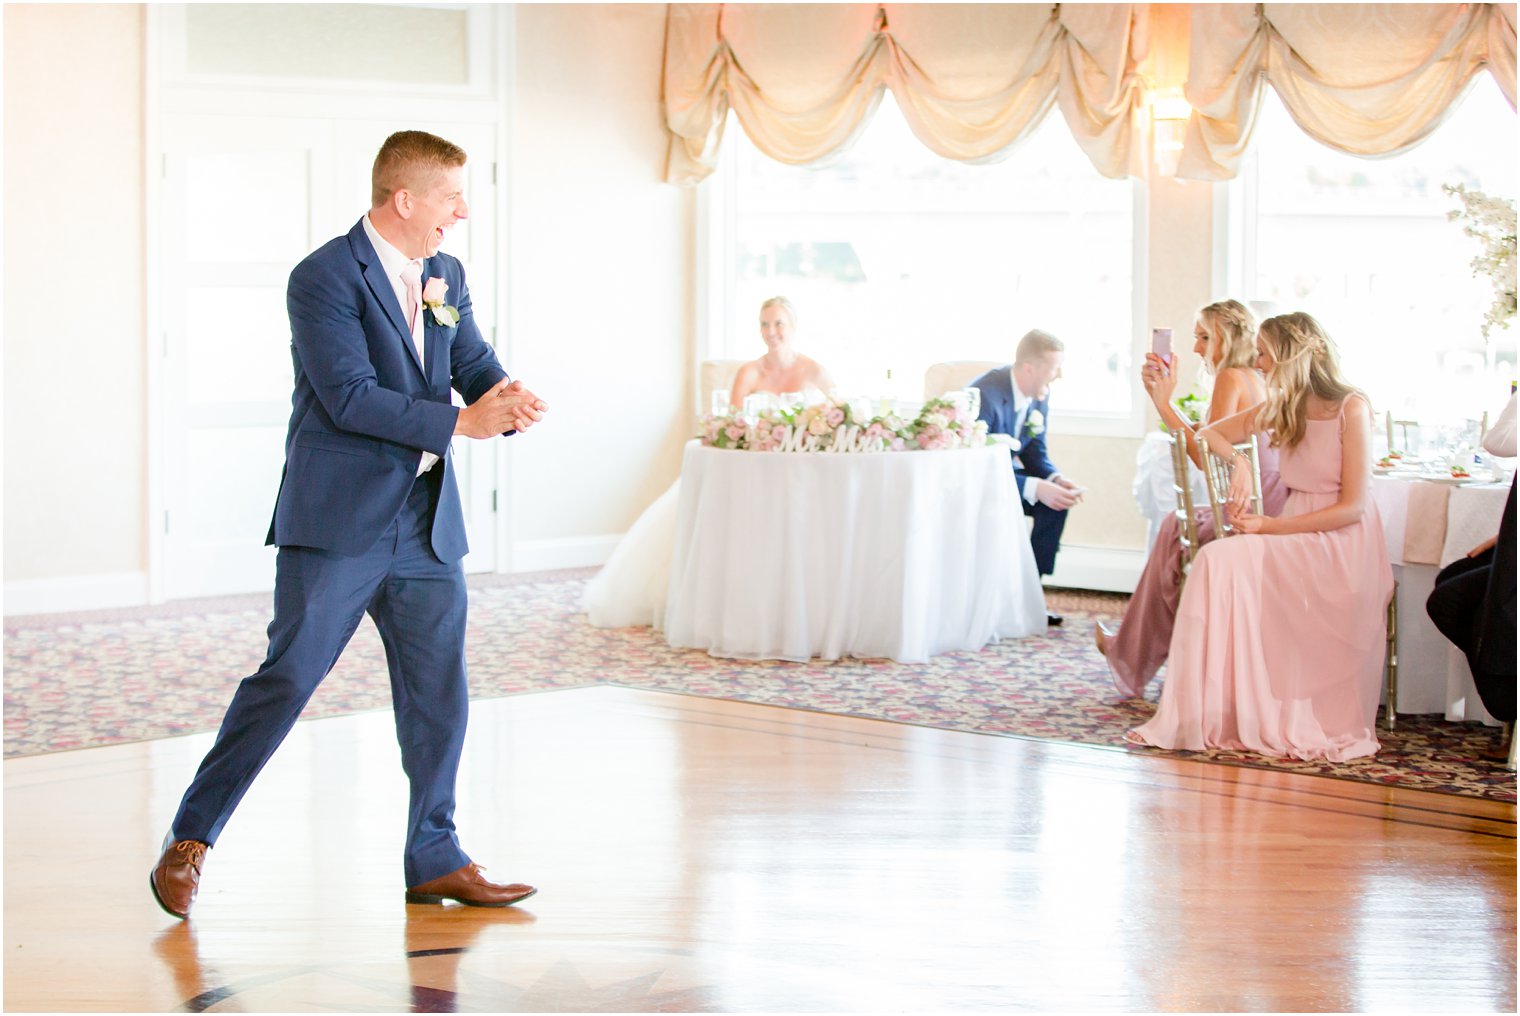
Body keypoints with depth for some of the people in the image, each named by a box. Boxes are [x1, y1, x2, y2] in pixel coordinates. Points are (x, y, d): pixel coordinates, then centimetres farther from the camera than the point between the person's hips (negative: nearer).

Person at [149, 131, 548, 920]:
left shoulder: (444, 278, 13)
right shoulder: (324, 278, -11)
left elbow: (479, 371, 12)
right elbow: (351, 396, -19)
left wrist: (509, 400, -13)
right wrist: (462, 422, -20)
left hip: (428, 527, 7)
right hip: (340, 523, -7)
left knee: (439, 693, 6)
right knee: (288, 676, -6)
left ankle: (435, 859, 17)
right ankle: (190, 840, 6)